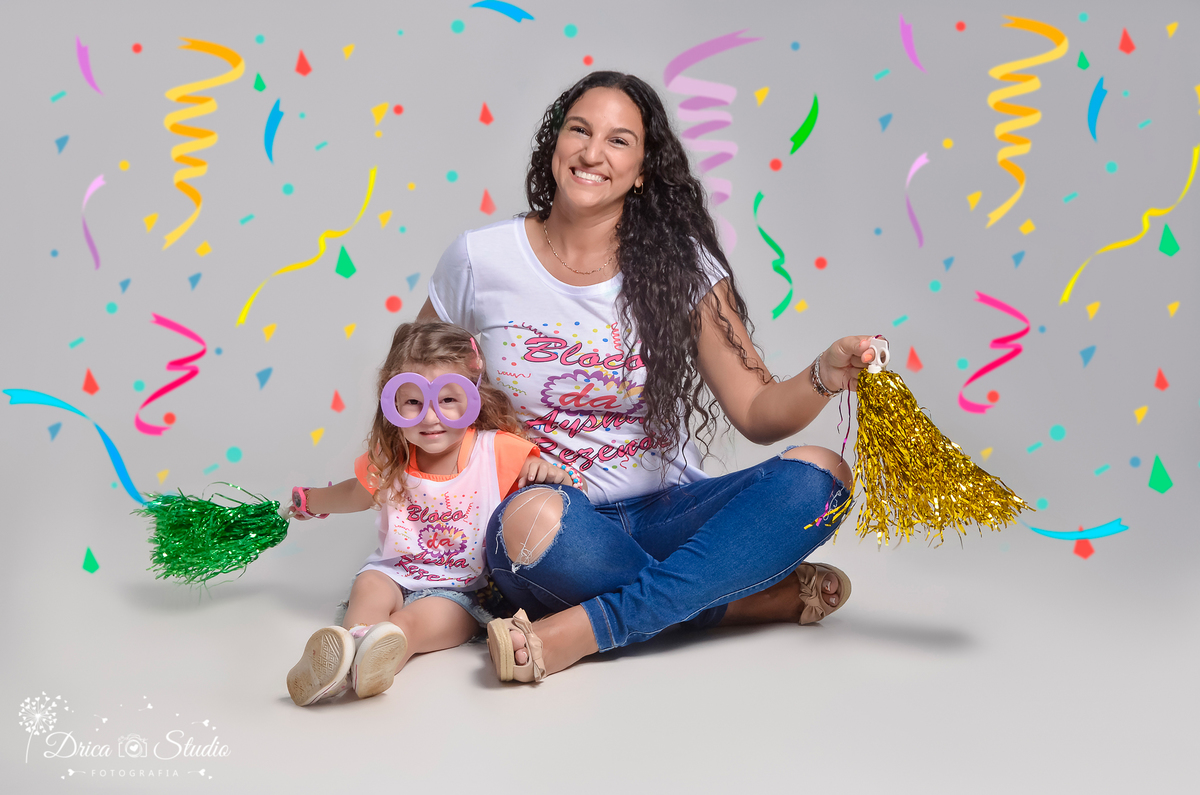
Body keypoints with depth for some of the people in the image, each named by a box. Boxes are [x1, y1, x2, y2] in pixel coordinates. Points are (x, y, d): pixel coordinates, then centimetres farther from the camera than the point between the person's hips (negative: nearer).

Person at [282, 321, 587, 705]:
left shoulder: (499, 451, -11)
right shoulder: (389, 459, 0)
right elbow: (358, 493, 25)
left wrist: (553, 473, -27)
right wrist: (304, 501, 28)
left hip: (462, 591, -3)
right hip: (394, 575, 3)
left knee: (413, 620, -33)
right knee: (369, 587, -30)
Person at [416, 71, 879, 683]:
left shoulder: (681, 264, 1)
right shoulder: (480, 260, -1)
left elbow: (758, 413, -2)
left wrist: (824, 378, -23)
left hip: (668, 515, 2)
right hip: (558, 527, -2)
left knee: (818, 475, -24)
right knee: (532, 518, -38)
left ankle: (576, 633, -29)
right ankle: (775, 596, -18)